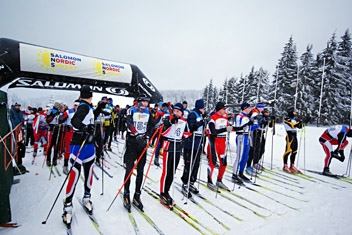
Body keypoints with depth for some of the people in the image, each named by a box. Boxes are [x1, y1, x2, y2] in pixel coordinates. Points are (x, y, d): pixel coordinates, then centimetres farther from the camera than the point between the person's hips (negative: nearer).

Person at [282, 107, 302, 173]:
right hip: (290, 136, -9)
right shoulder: (287, 119, -5)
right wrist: (299, 122, -19)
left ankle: (292, 166, 18)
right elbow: (292, 125, -19)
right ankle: (285, 166, -5)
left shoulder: (294, 119, 20)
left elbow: (299, 126, 19)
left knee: (294, 151, 10)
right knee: (288, 151, -10)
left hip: (295, 136, 9)